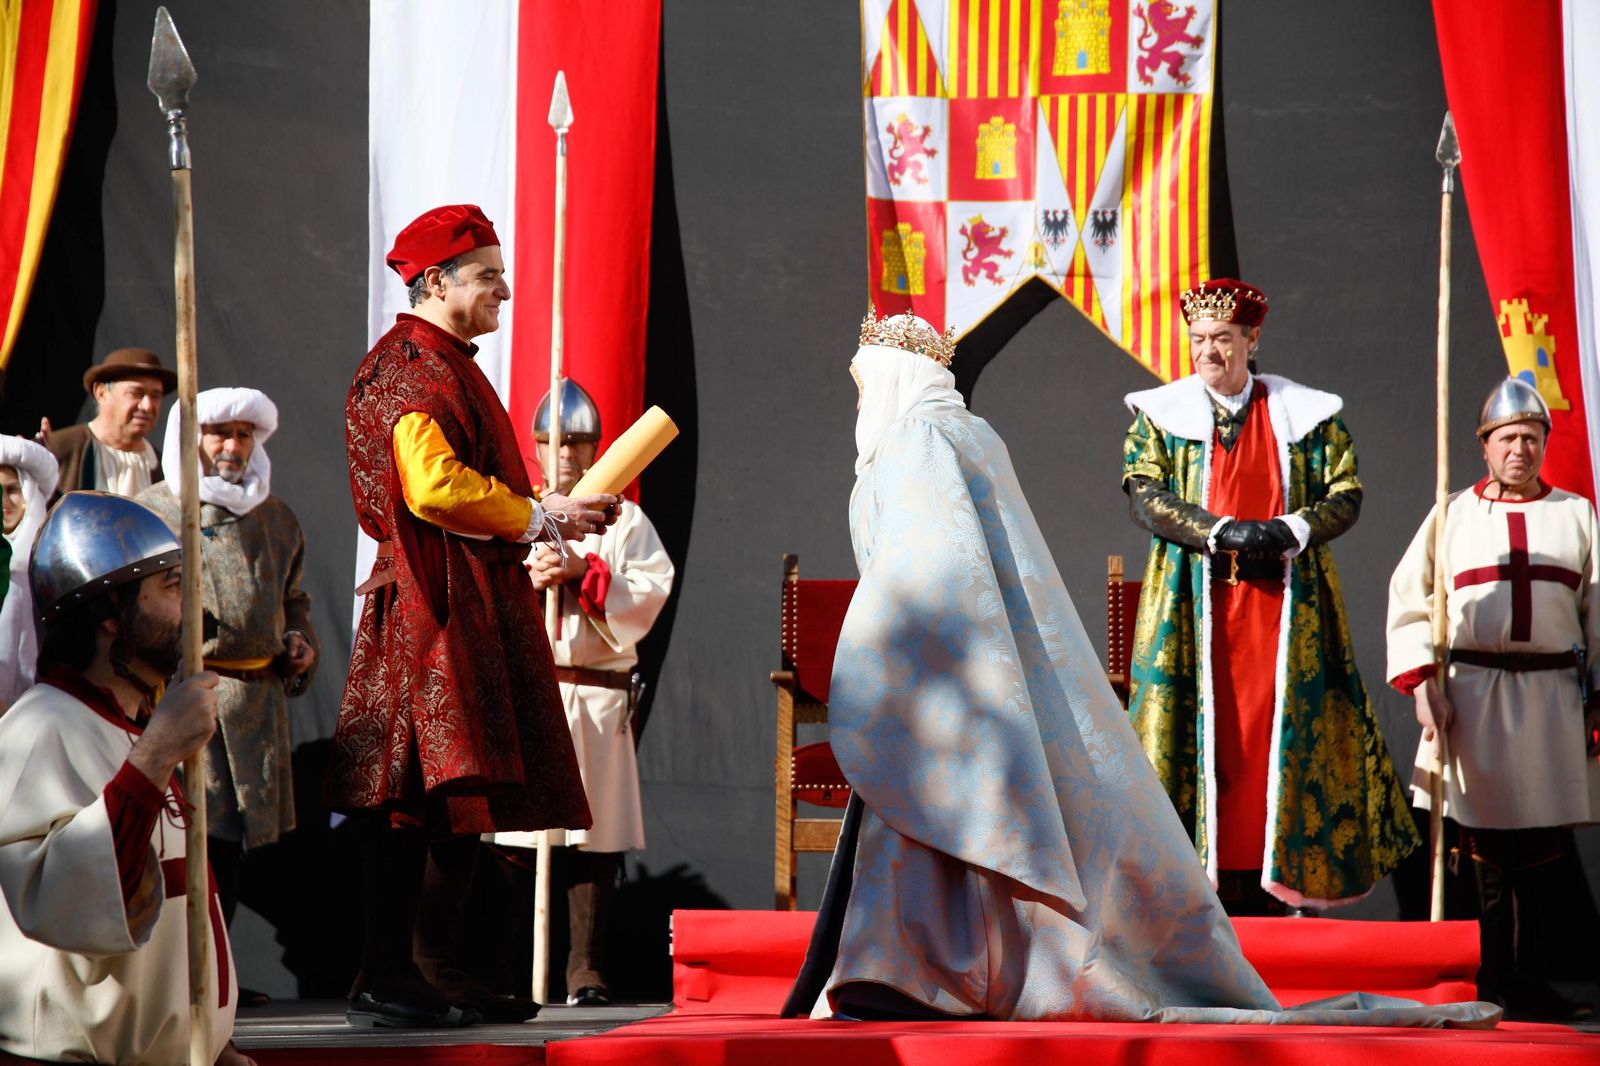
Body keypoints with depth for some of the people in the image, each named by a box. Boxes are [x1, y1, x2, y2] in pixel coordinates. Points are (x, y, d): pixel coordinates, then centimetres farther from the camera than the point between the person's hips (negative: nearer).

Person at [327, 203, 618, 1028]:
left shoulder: (447, 367, 22)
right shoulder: (413, 367, -10)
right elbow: (432, 487, -22)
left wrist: (554, 513, 14)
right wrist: (540, 518, -13)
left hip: (475, 607, 10)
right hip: (434, 607, -10)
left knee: (460, 803, 10)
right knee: (419, 802, -10)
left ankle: (445, 976, 14)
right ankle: (385, 981, -8)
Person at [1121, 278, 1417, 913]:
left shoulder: (1307, 414, 9)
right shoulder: (1159, 413, 8)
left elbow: (1346, 495, 4)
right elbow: (1144, 497, -3)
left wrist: (1288, 532, -15)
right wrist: (1224, 532, -16)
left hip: (1285, 608, 0)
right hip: (1194, 607, 0)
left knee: (1280, 736, -5)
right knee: (1203, 734, -6)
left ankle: (1272, 892, -2)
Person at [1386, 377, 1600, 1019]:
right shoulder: (1454, 516, 10)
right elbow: (1410, 603, 6)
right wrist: (1423, 688, -4)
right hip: (1473, 695, -1)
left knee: (1545, 852, 0)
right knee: (1485, 851, -2)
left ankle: (1532, 982, 6)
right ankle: (1491, 984, 4)